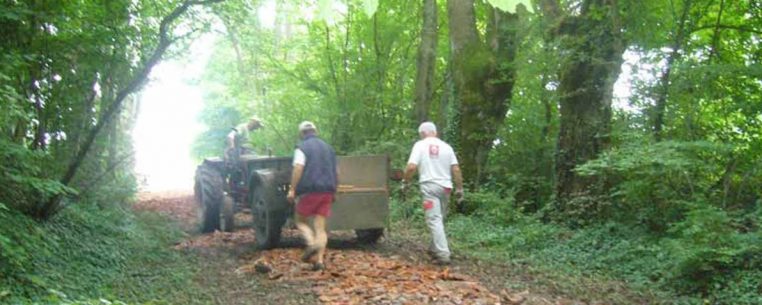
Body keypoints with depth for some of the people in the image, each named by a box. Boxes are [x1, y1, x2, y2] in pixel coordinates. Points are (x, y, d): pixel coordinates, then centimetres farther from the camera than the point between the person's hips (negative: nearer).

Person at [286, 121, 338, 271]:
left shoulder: (302, 148, -3)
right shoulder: (328, 148, 18)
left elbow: (298, 169, -15)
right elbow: (336, 172, 19)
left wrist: (292, 189, -14)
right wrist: (333, 191, 26)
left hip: (310, 190, -5)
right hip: (327, 191, 5)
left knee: (301, 220, 10)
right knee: (320, 227, 4)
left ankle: (311, 243, -15)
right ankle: (319, 260, -4)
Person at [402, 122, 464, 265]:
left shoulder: (420, 145, -2)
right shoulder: (446, 146, 9)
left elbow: (411, 167, -12)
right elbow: (456, 169, 5)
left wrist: (405, 181, 4)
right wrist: (459, 188, 12)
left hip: (429, 186, -5)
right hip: (445, 186, 5)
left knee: (434, 220, -7)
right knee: (439, 219, 18)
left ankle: (443, 255, -14)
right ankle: (434, 249, 27)